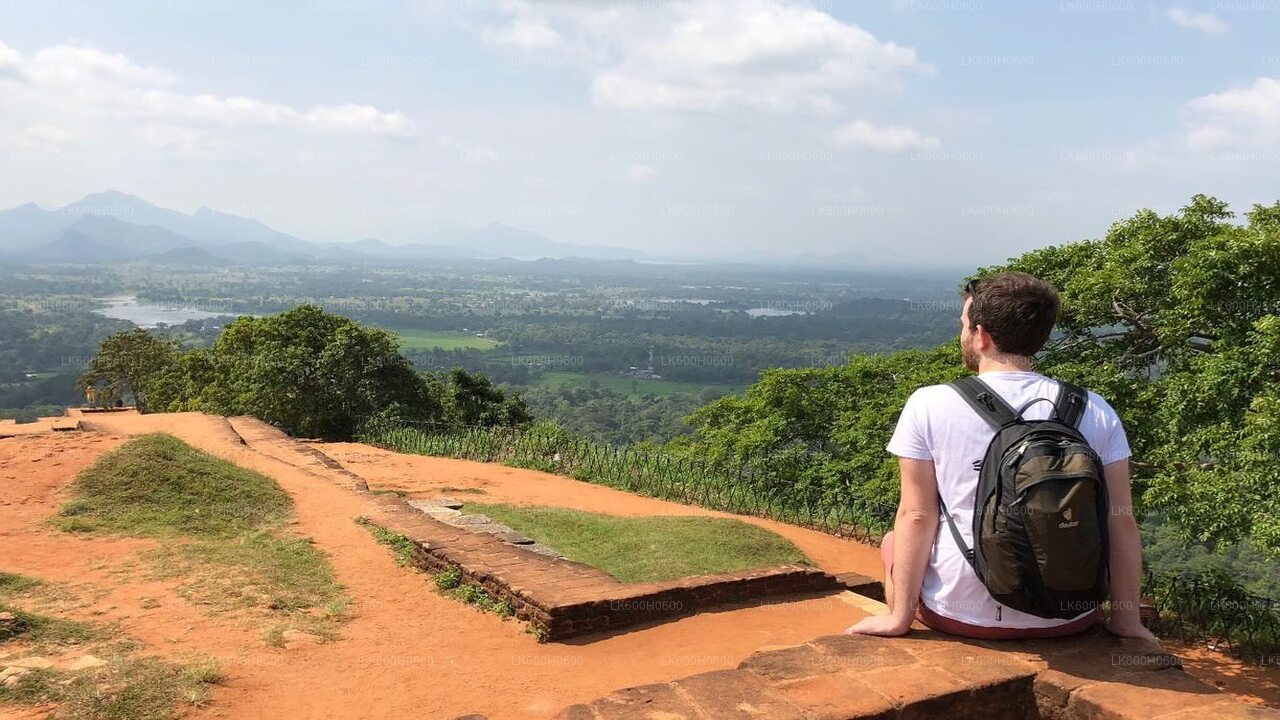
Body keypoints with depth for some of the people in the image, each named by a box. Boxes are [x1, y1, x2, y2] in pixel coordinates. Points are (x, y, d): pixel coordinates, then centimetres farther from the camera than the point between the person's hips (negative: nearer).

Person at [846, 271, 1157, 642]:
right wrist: (1126, 619, 9)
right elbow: (1121, 522, -2)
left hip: (962, 615, -2)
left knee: (893, 542, 29)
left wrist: (900, 617, -2)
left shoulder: (928, 406, -10)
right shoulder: (1095, 412, -4)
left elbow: (917, 517, -9)